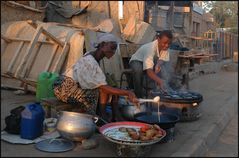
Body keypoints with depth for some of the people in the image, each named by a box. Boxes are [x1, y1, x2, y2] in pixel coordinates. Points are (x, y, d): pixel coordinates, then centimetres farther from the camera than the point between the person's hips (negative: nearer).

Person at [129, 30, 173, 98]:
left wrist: (158, 65, -39)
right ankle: (138, 96, -24)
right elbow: (149, 71, -48)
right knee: (138, 70, -39)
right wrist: (160, 81, -62)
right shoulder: (151, 48, -39)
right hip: (137, 61, -6)